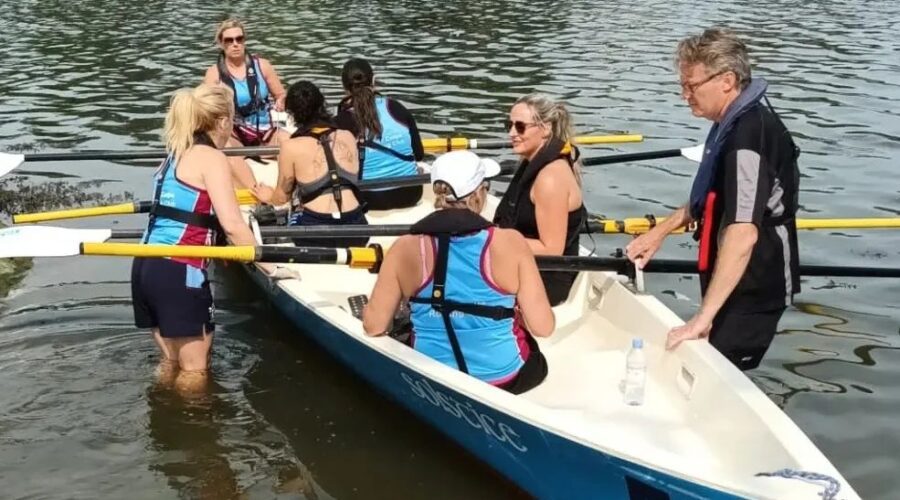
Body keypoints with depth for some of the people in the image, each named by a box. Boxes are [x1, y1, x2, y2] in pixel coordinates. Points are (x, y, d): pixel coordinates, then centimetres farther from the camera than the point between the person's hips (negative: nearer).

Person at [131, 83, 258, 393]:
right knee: (194, 369, 3)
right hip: (178, 272, -9)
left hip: (146, 266, 9)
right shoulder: (211, 157, -8)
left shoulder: (175, 155, 17)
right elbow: (231, 224, -16)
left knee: (171, 361, 21)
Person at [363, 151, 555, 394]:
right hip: (502, 378, -1)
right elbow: (542, 327, -15)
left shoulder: (406, 249, -15)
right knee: (539, 362, 34)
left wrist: (368, 309, 15)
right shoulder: (510, 243, -18)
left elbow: (374, 326, -8)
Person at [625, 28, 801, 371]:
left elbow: (743, 234, -36)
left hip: (751, 288, -10)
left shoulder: (749, 134, -27)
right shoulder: (735, 121, 6)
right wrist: (661, 231, 16)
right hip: (733, 281, 10)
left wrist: (703, 316, -37)